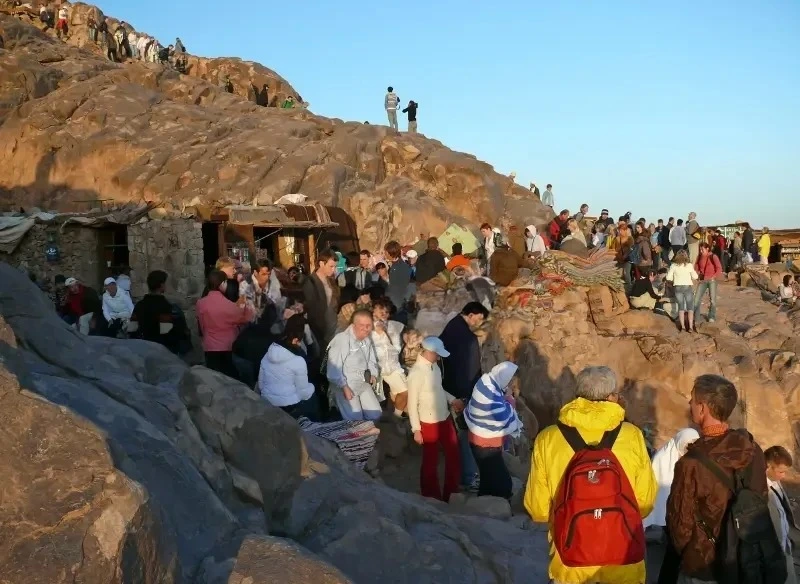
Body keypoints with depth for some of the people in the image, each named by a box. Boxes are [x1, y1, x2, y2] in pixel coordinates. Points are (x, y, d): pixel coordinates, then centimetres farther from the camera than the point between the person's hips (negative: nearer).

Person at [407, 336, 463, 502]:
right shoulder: (416, 373, -22)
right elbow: (412, 403, -18)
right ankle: (432, 499, 28)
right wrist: (416, 429, -16)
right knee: (431, 462, 10)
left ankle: (451, 493, 37)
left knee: (453, 456, 18)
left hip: (445, 418, 8)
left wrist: (453, 400, 4)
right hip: (429, 423, -8)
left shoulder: (434, 366, 1)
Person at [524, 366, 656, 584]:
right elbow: (646, 501, -4)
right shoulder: (632, 436, -13)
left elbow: (538, 508, -5)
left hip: (570, 563, 0)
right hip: (623, 562, 0)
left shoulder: (548, 439, -13)